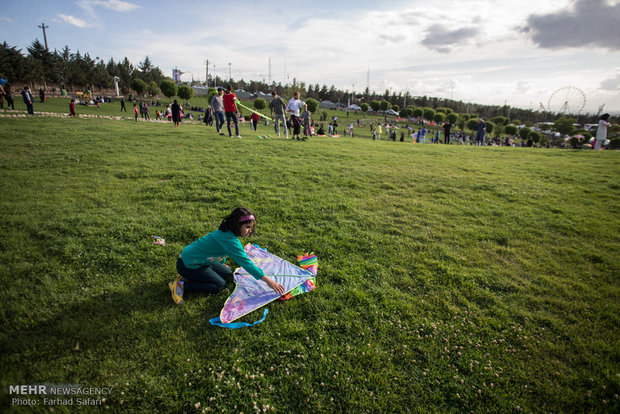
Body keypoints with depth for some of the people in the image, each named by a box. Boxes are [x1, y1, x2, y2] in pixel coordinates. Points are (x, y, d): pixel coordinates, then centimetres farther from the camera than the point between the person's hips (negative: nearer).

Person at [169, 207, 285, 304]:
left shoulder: (227, 232, -3)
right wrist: (267, 280, -32)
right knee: (220, 285, -10)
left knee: (228, 275, 9)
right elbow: (245, 262, -34)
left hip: (203, 260, 10)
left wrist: (221, 263, 33)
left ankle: (189, 277, 12)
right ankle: (181, 284, -5)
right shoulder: (229, 239, -32)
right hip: (188, 264, -10)